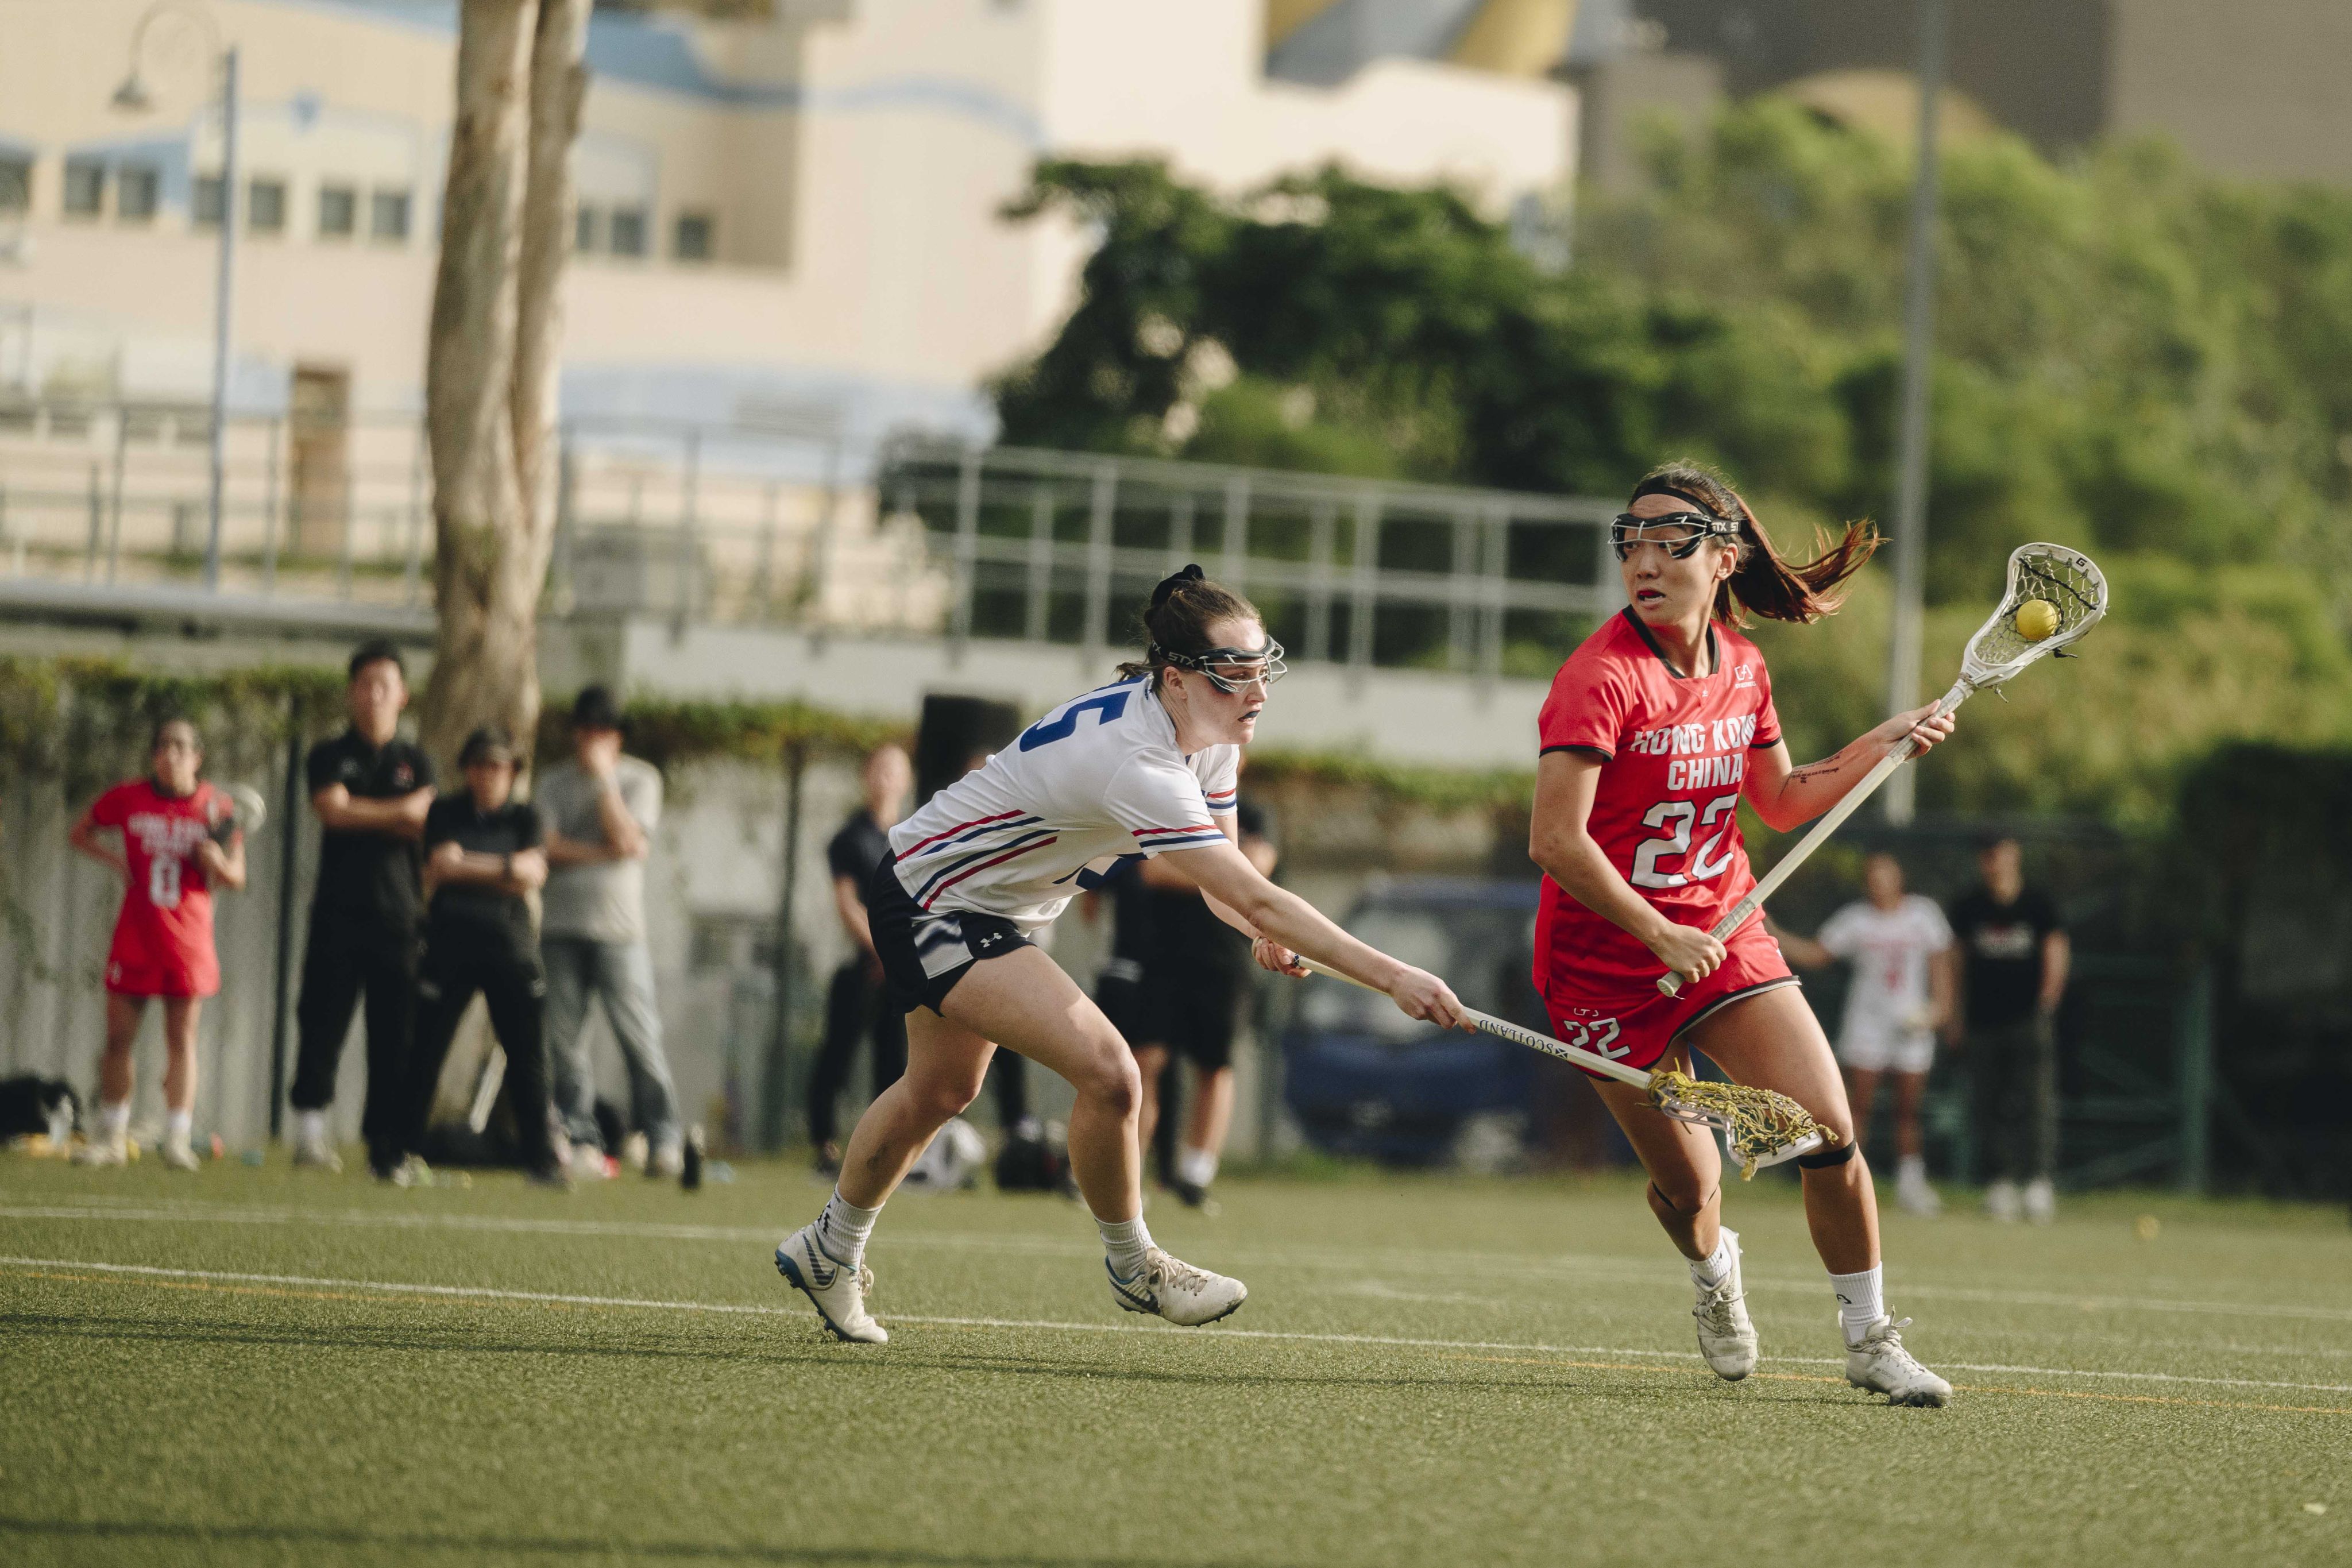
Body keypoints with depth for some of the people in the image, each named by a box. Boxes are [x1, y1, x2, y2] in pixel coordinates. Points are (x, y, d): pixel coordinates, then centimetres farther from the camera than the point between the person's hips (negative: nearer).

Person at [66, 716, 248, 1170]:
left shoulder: (215, 808, -2)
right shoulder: (128, 800, 0)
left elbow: (237, 877, 3)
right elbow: (79, 834, 14)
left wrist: (216, 861, -19)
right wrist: (112, 859, -4)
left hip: (189, 940, -1)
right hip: (134, 939, 1)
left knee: (182, 1039, -1)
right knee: (118, 1038, 4)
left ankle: (177, 1141, 0)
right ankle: (112, 1137, 16)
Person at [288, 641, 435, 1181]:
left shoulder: (415, 763, 15)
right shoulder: (330, 757, 11)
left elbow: (422, 822, -1)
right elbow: (332, 808, -7)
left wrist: (361, 815, -4)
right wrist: (398, 812, -2)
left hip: (397, 916, 1)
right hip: (338, 911, -1)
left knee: (396, 1034, -2)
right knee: (323, 1020, -12)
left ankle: (388, 1148, 1)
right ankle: (310, 1126, -11)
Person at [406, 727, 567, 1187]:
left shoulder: (524, 818, 13)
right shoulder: (444, 814, 10)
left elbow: (533, 875, -3)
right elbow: (442, 864, -7)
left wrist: (464, 867, -10)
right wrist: (505, 870, -9)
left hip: (510, 946, 1)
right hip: (449, 941, -1)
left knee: (528, 1053, -4)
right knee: (424, 1050, -3)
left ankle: (542, 1157, -1)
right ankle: (406, 1150, 5)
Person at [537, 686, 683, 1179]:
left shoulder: (640, 778, 7)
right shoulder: (555, 782, 12)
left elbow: (627, 838, -8)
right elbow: (548, 846, -2)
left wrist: (604, 778, -6)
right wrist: (604, 853, -10)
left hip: (619, 927, -2)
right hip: (561, 925, 3)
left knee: (640, 1035, -10)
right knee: (564, 1041, -1)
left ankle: (663, 1139, -7)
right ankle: (580, 1141, 3)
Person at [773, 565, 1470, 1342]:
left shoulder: (1208, 728, -9)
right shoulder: (1134, 761, -38)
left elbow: (1223, 881, 1)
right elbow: (1255, 900, -42)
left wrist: (1266, 934, -22)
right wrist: (1394, 978, -43)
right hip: (931, 906, -10)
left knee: (938, 1093, 26)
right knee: (1107, 1072, -21)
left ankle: (828, 1252, 46)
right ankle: (1131, 1266, 0)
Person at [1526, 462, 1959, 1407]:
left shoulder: (1740, 667, 1)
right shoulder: (1603, 679, -20)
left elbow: (1781, 801, 17)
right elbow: (1556, 841, -26)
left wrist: (1878, 747, 4)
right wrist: (1662, 937, -26)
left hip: (1722, 933, 5)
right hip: (1605, 959, -5)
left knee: (1829, 1135, -10)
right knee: (1689, 1187, 0)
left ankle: (1869, 1339, 9)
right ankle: (1713, 1268, 39)